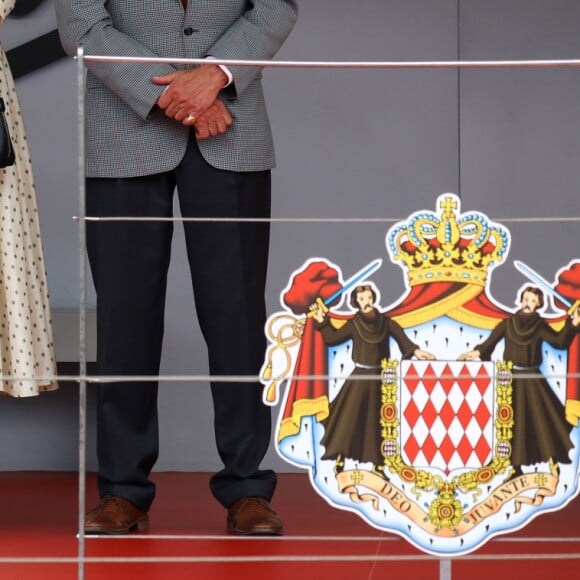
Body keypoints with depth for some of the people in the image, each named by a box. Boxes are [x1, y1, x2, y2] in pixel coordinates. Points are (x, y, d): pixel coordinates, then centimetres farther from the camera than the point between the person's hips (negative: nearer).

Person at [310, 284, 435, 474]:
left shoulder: (385, 321, 0)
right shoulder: (353, 324, 0)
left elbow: (401, 337, -14)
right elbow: (332, 338, 6)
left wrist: (415, 351, -30)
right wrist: (321, 321, -1)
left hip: (380, 377, 1)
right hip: (360, 377, -1)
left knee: (379, 421, 4)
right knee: (349, 416, -7)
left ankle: (379, 464, 10)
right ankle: (340, 459, -2)